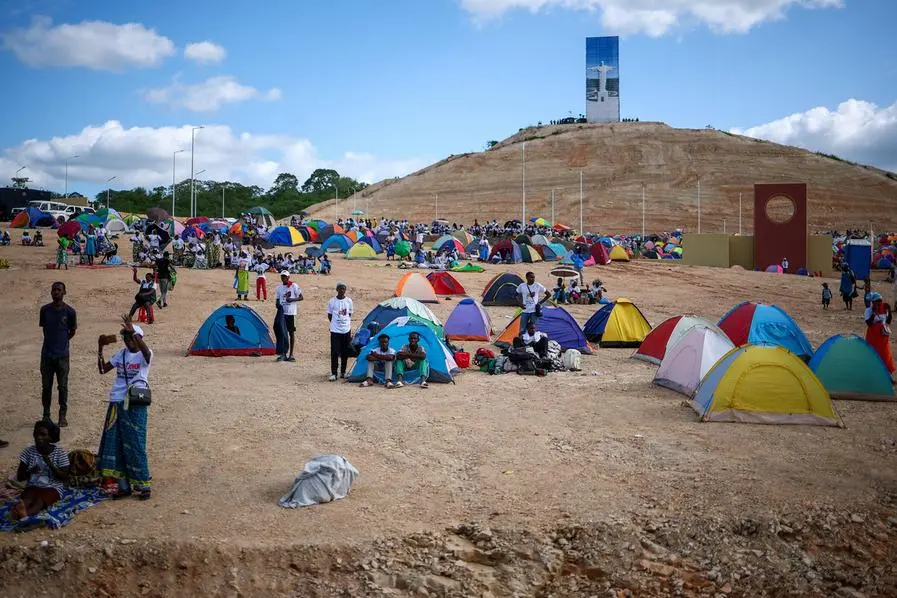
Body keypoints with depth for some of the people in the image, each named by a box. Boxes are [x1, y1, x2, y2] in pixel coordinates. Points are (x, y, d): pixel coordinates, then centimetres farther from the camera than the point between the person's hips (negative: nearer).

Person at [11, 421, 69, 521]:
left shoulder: (60, 452, -5)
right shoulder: (29, 451, 1)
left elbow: (65, 478, -8)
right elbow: (19, 477, 2)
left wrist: (51, 465, -22)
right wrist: (30, 472, -20)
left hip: (52, 488, -2)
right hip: (32, 486, 3)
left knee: (39, 501, -36)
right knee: (26, 499, -33)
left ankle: (24, 514, -67)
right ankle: (21, 512, -67)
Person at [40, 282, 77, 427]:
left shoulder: (69, 311, -7)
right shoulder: (45, 310, 0)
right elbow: (43, 327, 14)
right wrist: (51, 341, 10)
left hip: (62, 355, -2)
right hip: (46, 354, 2)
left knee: (62, 386, 4)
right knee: (46, 386, 8)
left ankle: (62, 416, 14)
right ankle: (46, 415, 19)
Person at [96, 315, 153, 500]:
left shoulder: (144, 355, -7)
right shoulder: (120, 354, 11)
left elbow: (147, 353, -31)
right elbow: (102, 369, 9)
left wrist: (133, 331, -42)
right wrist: (100, 348, -3)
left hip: (136, 405, -6)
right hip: (117, 403, 6)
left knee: (135, 445, -4)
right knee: (114, 444, 7)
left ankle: (142, 486, 6)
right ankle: (122, 485, 16)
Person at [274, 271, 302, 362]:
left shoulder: (294, 286, -3)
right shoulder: (279, 288, 12)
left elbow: (301, 297, -2)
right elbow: (277, 300, 18)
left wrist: (292, 299, -18)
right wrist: (278, 305, -5)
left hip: (291, 312, -4)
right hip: (282, 312, 4)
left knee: (291, 333, 1)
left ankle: (291, 354, 4)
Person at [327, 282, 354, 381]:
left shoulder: (349, 301, 4)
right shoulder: (332, 301, -2)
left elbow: (350, 315, 12)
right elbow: (329, 315, 6)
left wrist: (349, 326, 6)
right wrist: (335, 323, 5)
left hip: (346, 330, 3)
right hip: (335, 330, -2)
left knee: (345, 352, 8)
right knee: (334, 352, -7)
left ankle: (343, 372, 20)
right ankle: (333, 373, -4)